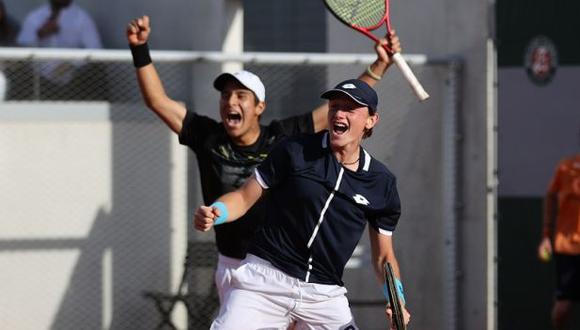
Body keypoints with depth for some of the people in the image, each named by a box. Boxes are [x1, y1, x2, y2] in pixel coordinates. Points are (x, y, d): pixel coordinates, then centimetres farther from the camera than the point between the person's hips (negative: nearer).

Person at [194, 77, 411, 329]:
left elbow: (383, 256, 13)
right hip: (266, 279, -2)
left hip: (326, 295, 2)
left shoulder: (381, 183, 6)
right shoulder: (295, 152, -2)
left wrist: (396, 298, -4)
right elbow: (245, 197, 2)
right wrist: (215, 213, -19)